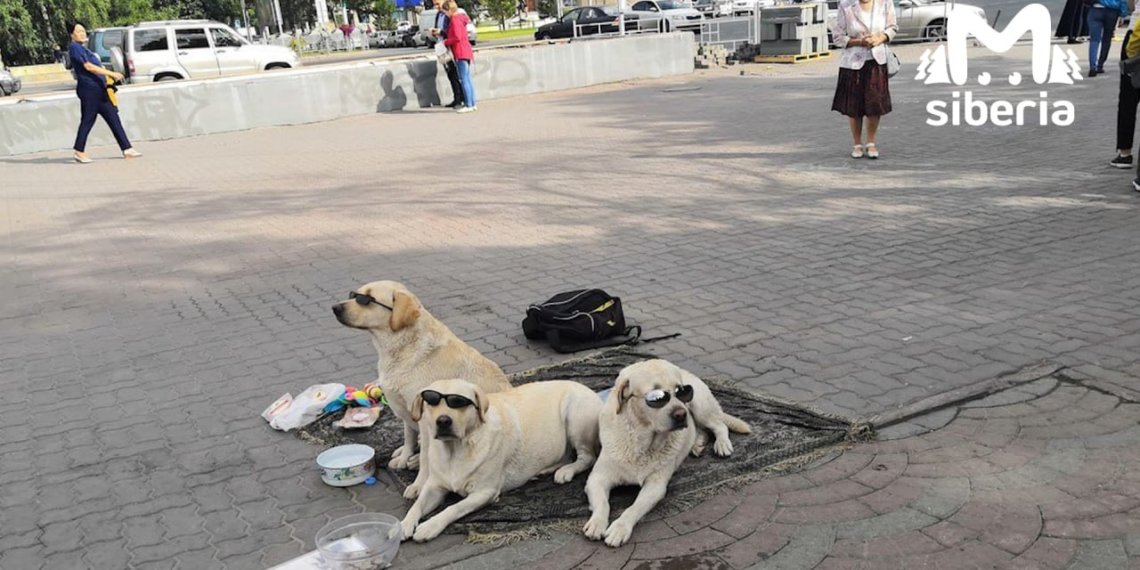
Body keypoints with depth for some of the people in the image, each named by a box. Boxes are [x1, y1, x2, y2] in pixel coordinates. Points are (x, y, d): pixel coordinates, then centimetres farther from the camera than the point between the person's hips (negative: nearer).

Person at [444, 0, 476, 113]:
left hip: (461, 53, -10)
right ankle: (472, 103, 13)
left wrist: (446, 42, -9)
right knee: (467, 79, 11)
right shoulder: (460, 18, 17)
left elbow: (457, 37, -21)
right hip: (466, 52, 10)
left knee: (464, 80, -9)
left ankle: (468, 105, -11)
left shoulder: (454, 20, -12)